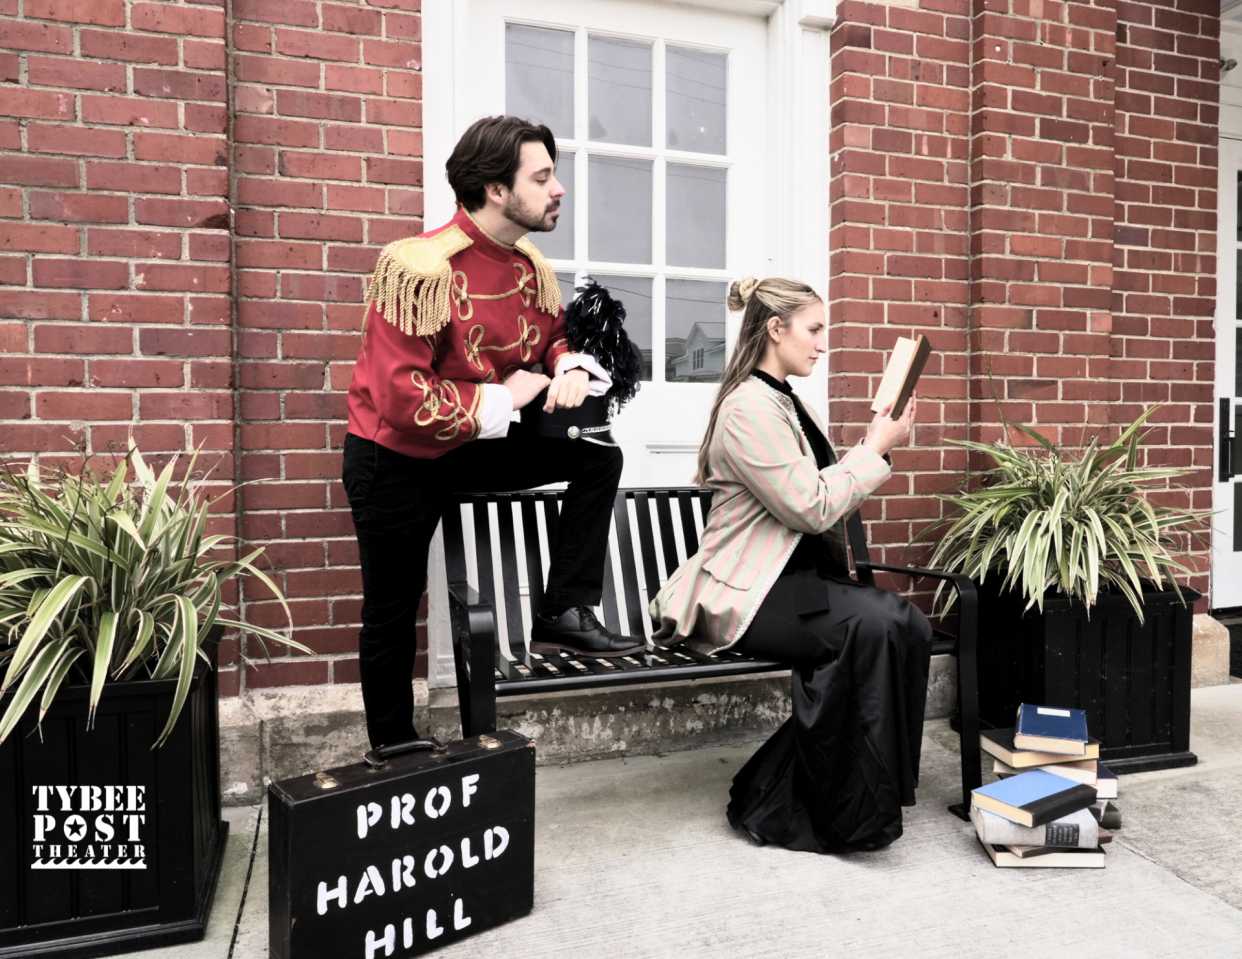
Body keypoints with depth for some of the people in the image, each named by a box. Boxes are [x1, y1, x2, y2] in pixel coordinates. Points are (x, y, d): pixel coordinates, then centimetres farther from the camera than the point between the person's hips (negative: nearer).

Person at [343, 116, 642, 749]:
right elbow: (404, 401, -31)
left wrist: (572, 369, -14)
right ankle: (394, 752, 31)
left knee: (598, 458, -8)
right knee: (393, 614, 9)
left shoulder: (531, 267, -4)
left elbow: (554, 338, 11)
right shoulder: (420, 269, -27)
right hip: (396, 460, -6)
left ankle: (564, 614, -3)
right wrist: (503, 398, -21)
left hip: (473, 447, 6)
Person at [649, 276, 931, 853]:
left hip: (793, 576, 9)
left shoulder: (784, 403, 18)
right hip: (745, 591, -9)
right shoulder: (749, 407, -14)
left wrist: (876, 445, 6)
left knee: (909, 626, -13)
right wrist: (876, 448, -6)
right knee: (869, 624, -28)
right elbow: (811, 507, -16)